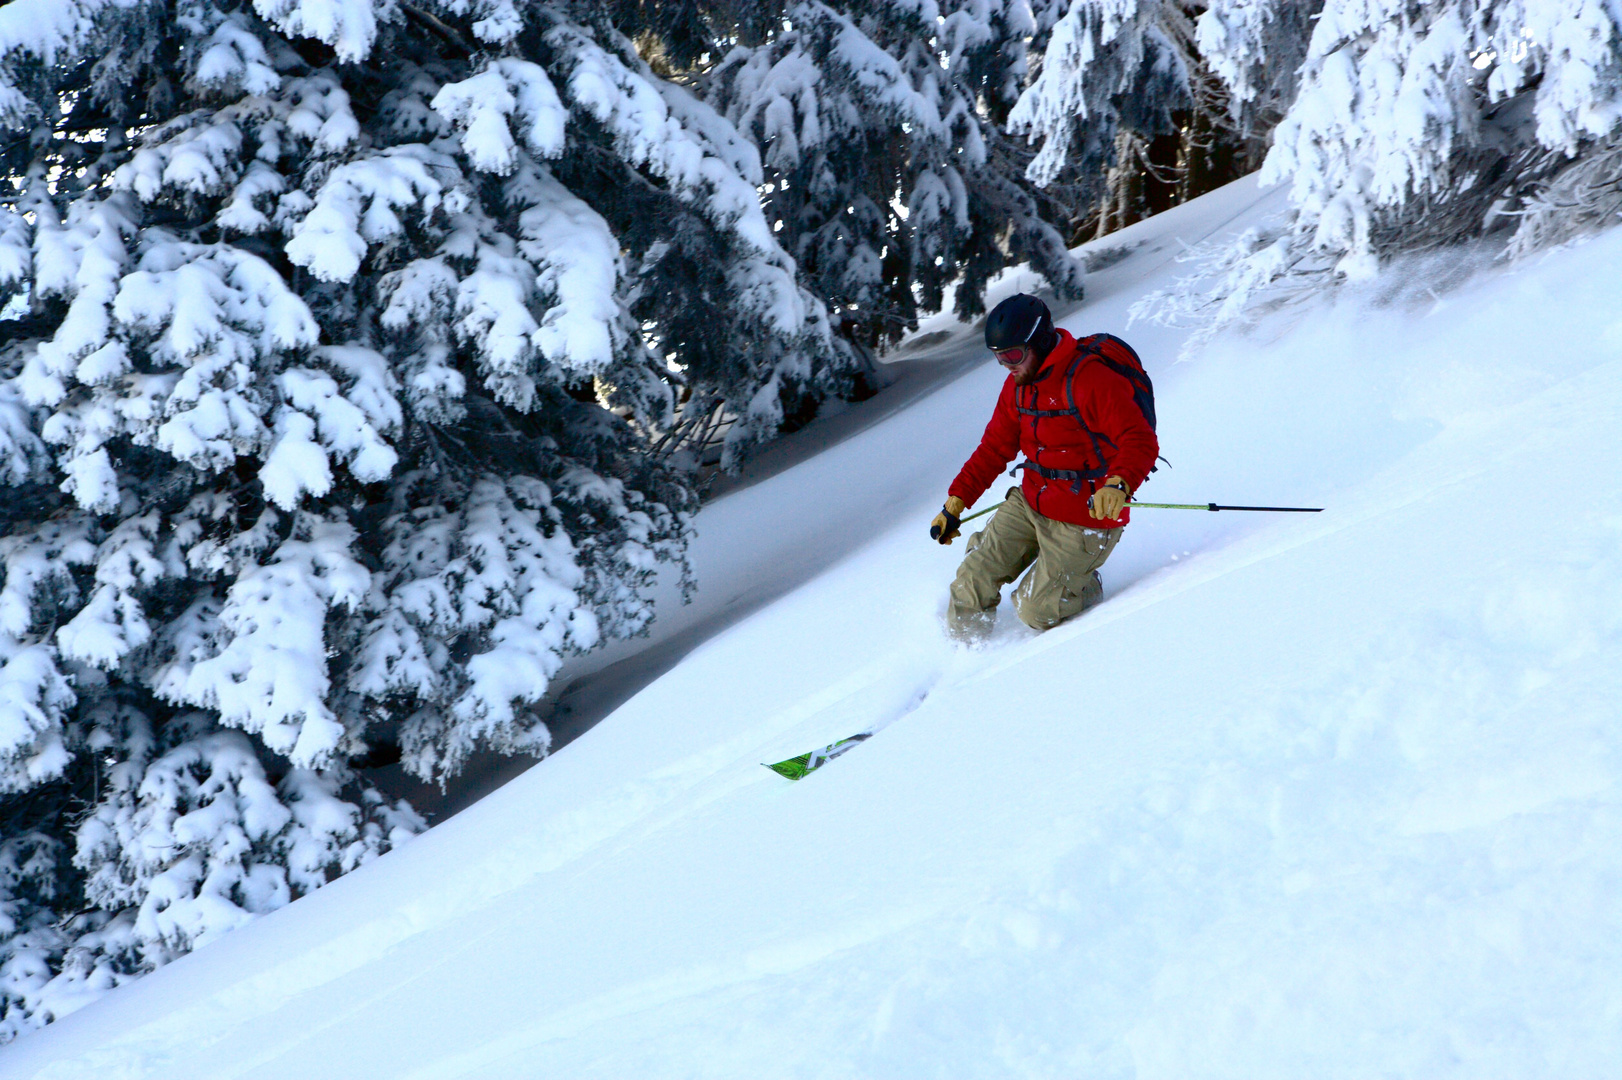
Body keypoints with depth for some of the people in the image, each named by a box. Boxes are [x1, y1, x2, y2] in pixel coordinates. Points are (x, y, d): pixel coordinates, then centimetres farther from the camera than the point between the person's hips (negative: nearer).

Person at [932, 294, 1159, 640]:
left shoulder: (1091, 380, -22)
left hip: (1085, 516, -7)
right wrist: (956, 502, 12)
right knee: (974, 578, -1)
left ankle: (1084, 588, 22)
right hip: (1030, 502, 7)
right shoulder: (1018, 384, 5)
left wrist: (1119, 485, -45)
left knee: (1036, 611, -7)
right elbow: (994, 448, 15)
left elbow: (1141, 442, -27)